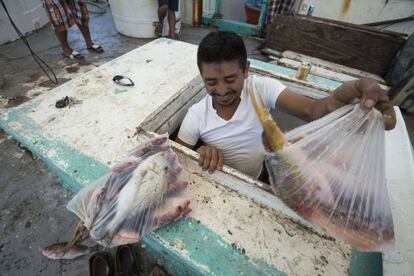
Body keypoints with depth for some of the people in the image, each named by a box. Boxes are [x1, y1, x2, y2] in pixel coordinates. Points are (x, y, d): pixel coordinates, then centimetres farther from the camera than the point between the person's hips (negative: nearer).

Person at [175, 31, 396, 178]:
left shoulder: (261, 88, -19)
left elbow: (311, 110, -31)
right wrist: (200, 154, -34)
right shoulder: (196, 115, -18)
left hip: (257, 182, 0)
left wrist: (353, 89, -53)